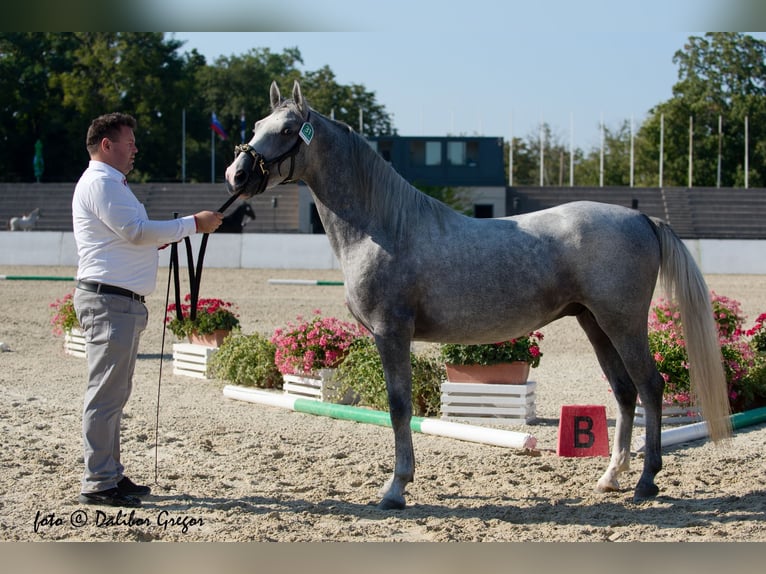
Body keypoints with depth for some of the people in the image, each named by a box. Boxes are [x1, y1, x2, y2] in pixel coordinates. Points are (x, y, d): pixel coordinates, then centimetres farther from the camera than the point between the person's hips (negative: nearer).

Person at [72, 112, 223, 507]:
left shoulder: (112, 184, 23)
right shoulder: (100, 183, -11)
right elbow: (137, 231, -18)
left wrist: (166, 237, 12)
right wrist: (193, 224, -12)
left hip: (123, 302, 11)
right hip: (108, 300, -11)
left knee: (115, 392, 13)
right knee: (106, 393, -9)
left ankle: (111, 475, 20)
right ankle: (97, 484, -7)